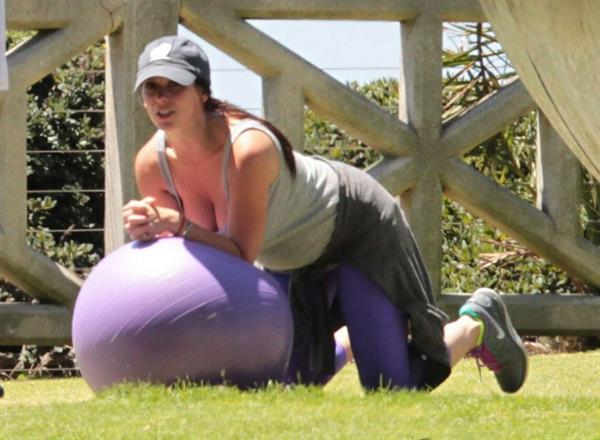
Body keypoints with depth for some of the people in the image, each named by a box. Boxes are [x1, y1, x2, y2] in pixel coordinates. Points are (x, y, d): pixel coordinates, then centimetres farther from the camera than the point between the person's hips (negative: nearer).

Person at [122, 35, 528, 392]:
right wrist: (151, 231, -33)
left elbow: (242, 255, -38)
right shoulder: (152, 163, -19)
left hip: (355, 226, -7)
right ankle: (353, 340, 43)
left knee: (391, 388, -7)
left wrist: (182, 226, -52)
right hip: (293, 254, 7)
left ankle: (478, 323, 21)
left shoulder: (249, 149, -39)